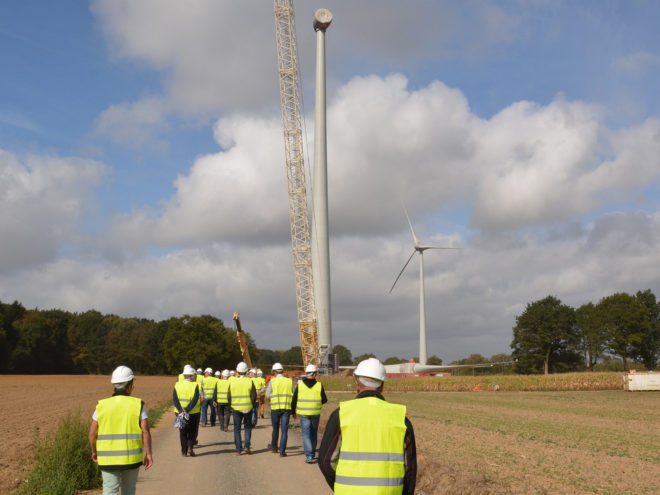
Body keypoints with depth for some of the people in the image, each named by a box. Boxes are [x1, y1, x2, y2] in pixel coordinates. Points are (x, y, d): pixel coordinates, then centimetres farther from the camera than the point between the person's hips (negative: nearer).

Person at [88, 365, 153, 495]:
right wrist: (148, 454, -7)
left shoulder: (102, 405, -2)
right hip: (131, 457, 0)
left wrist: (94, 451, 15)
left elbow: (92, 433, 0)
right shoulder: (138, 405, -5)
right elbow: (145, 431, -12)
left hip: (108, 458, 0)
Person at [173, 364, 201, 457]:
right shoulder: (195, 386, -11)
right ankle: (190, 447, -2)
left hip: (180, 413, 2)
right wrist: (187, 410, -21)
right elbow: (194, 400, -20)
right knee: (192, 431, 15)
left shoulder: (177, 385, -1)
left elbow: (174, 399, -10)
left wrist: (181, 410, -17)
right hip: (193, 413, -2)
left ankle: (184, 451, 14)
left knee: (183, 432, 14)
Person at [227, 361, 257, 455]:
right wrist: (253, 405, 11)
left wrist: (232, 405, 17)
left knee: (237, 429, 8)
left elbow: (229, 397, 0)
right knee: (248, 427, 15)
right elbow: (254, 396, -6)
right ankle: (247, 446, 3)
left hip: (236, 408, 1)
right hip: (248, 408, -1)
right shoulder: (249, 381, -7)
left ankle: (238, 450, 6)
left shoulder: (232, 382, -4)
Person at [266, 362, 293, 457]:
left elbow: (267, 396, -4)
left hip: (275, 407, 0)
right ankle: (282, 450, -4)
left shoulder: (272, 381, -3)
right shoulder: (289, 381, 4)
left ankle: (274, 447, 32)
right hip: (287, 408, 1)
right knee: (284, 430, 1)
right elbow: (294, 396, 3)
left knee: (275, 429, 16)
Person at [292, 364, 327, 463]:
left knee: (306, 434, 0)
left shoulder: (300, 384, -4)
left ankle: (309, 456, -12)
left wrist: (293, 412, 14)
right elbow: (324, 400, 0)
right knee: (314, 433, 18)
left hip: (303, 413, -1)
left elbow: (294, 400, 1)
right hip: (315, 413, 1)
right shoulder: (319, 385, -4)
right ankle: (312, 453, 27)